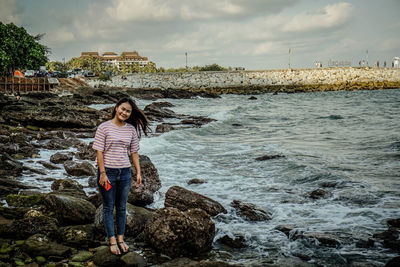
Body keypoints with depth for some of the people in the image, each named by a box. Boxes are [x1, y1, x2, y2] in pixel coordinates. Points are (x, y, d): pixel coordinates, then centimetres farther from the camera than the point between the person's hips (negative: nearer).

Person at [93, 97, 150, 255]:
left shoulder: (131, 129, 4)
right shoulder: (104, 127, -8)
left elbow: (134, 153, 9)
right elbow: (99, 152, -9)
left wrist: (138, 173, 4)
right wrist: (102, 173, -14)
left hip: (125, 173, 4)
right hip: (108, 171, -4)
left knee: (122, 207, 13)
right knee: (108, 208, 6)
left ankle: (120, 238, 25)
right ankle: (112, 241, 15)